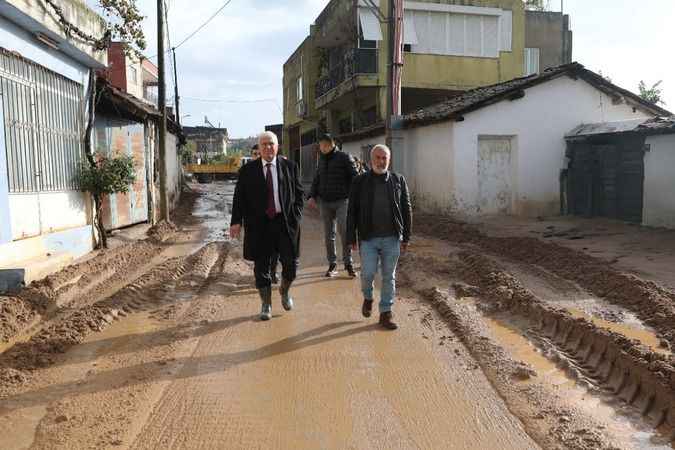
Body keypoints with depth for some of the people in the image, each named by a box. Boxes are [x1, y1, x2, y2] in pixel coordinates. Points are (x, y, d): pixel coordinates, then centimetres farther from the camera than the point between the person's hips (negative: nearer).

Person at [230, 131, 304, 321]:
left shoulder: (290, 166, 4)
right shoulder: (248, 170, 3)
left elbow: (299, 193, 7)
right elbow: (239, 197, 2)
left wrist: (296, 217, -4)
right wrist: (236, 221, -8)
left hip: (285, 222, 0)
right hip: (259, 224, 0)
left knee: (291, 263, 3)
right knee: (261, 266, 6)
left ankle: (285, 291, 34)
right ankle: (266, 304, 22)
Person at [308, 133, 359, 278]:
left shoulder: (344, 158, -3)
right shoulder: (322, 159, 13)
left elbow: (355, 178, -6)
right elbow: (316, 179, 19)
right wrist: (312, 196, 6)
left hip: (342, 201, -5)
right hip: (325, 202, 5)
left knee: (344, 232, -11)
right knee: (328, 235, 7)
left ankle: (348, 263, 3)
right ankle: (332, 264, 16)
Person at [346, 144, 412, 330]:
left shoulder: (398, 180, 4)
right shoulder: (360, 182, 1)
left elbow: (406, 210, 6)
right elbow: (352, 211, 2)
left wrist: (406, 237, 3)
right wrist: (351, 238, -1)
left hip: (392, 238, 1)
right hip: (368, 238, -1)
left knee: (389, 277, 6)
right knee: (368, 273, -4)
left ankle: (386, 313, 19)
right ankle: (368, 298, 28)